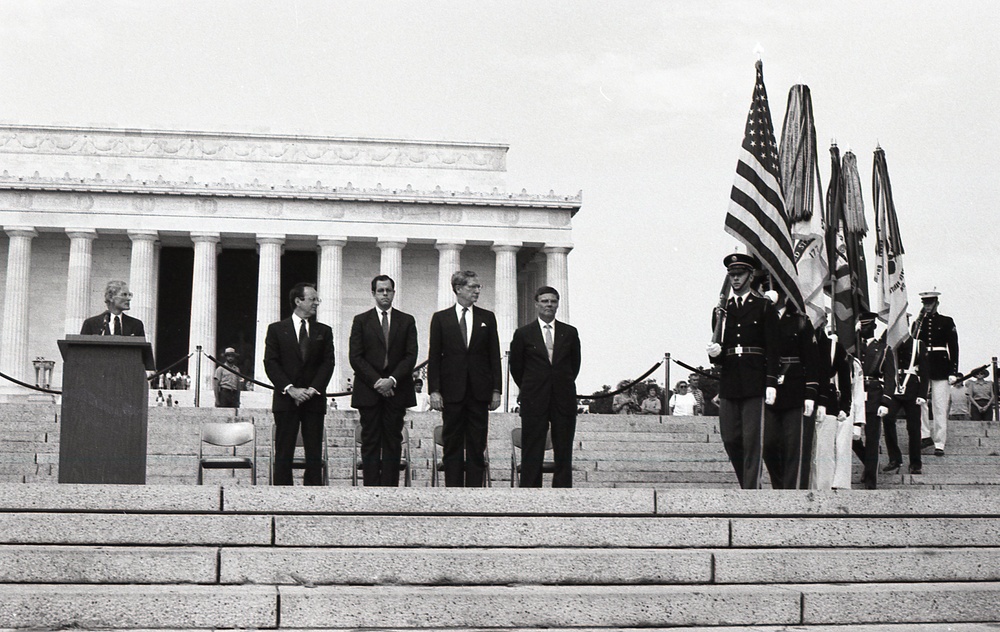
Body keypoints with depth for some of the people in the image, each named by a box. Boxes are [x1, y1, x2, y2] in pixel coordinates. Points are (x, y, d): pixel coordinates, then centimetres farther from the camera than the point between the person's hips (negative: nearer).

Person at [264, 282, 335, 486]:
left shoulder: (324, 331, 13)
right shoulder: (276, 329, 7)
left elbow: (328, 363, 5)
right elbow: (270, 363, -1)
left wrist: (313, 389, -9)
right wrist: (290, 389, -12)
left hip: (314, 400, 2)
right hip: (285, 400, -2)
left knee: (314, 453, -1)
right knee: (283, 453, -2)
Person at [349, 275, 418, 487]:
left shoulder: (407, 321, 10)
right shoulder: (361, 321, 7)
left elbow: (410, 356, 2)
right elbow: (356, 358, 0)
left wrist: (392, 380, -11)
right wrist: (376, 381, -10)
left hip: (396, 390, 1)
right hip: (368, 391, -1)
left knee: (393, 442, 0)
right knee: (370, 443, -1)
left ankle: (390, 487, 2)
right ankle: (371, 487, 1)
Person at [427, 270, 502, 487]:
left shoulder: (487, 318, 10)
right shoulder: (441, 318, 5)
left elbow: (494, 356, 8)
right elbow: (434, 357, 3)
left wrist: (496, 390, 2)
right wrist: (434, 391, -5)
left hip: (479, 392, 1)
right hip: (452, 392, -1)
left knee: (477, 447, 2)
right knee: (452, 446, 2)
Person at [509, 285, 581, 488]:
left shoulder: (570, 333, 8)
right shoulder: (523, 334, 2)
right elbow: (516, 367, 11)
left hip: (564, 398, 2)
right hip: (534, 401, -2)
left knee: (564, 451, 3)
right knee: (532, 450, -2)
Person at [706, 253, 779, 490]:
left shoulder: (764, 308, 5)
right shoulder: (721, 310, 15)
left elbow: (772, 348, -1)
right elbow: (717, 359, 14)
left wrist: (771, 383, -10)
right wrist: (714, 353, -10)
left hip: (755, 384, -4)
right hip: (728, 385, 4)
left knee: (752, 441, -7)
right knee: (730, 440, 2)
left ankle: (751, 491, -6)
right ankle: (748, 483, 16)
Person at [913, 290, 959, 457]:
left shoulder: (947, 322, 4)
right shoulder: (919, 322, 12)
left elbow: (953, 347, 1)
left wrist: (953, 371, -4)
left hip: (940, 370, -3)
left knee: (940, 408, -2)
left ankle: (939, 444, 1)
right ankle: (926, 435, 11)